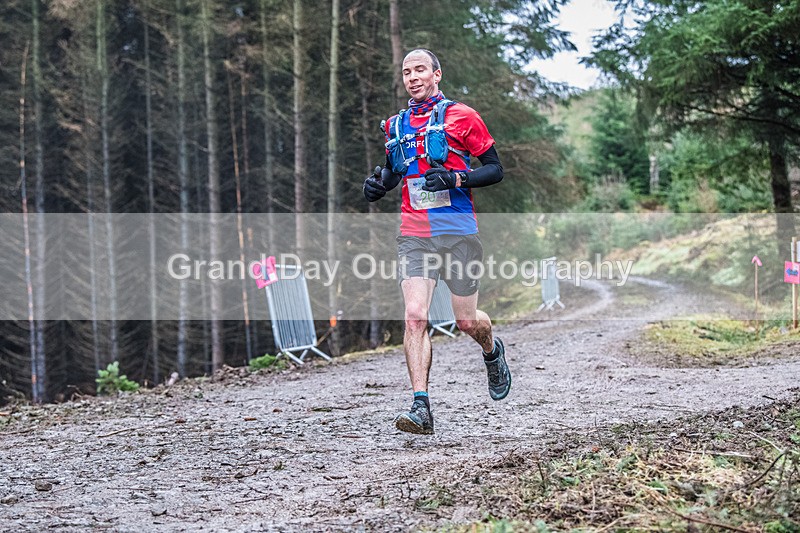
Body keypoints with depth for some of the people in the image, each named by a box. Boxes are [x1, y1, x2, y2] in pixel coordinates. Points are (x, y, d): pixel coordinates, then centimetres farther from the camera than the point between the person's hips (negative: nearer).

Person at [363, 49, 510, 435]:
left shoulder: (461, 117, 0)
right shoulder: (396, 125, 13)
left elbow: (495, 169, 0)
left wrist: (455, 178, -16)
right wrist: (378, 184, 6)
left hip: (458, 233, -3)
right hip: (414, 236, 3)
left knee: (467, 321, 5)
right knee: (414, 316, -14)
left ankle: (492, 352, 41)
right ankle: (421, 408, -16)